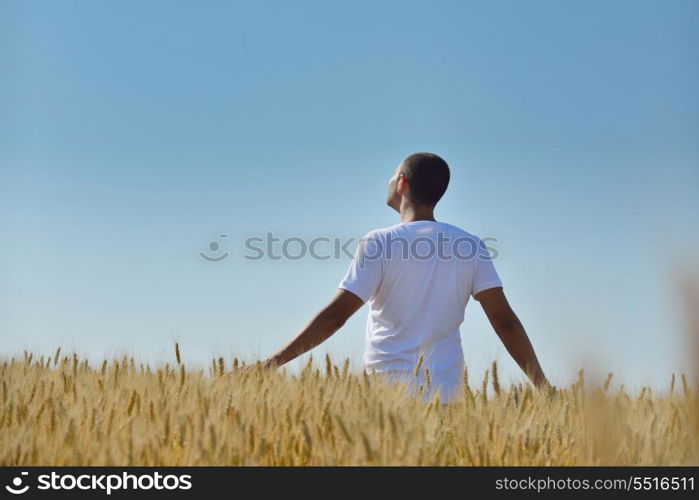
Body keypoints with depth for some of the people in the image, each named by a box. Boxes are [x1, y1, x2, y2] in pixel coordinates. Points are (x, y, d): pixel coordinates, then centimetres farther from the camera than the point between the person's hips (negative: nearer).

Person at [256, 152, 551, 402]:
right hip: (445, 393, 3)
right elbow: (504, 321, 1)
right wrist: (543, 386, 6)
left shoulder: (380, 243, -5)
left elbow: (335, 315, -9)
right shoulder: (470, 247, 6)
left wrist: (271, 364, -6)